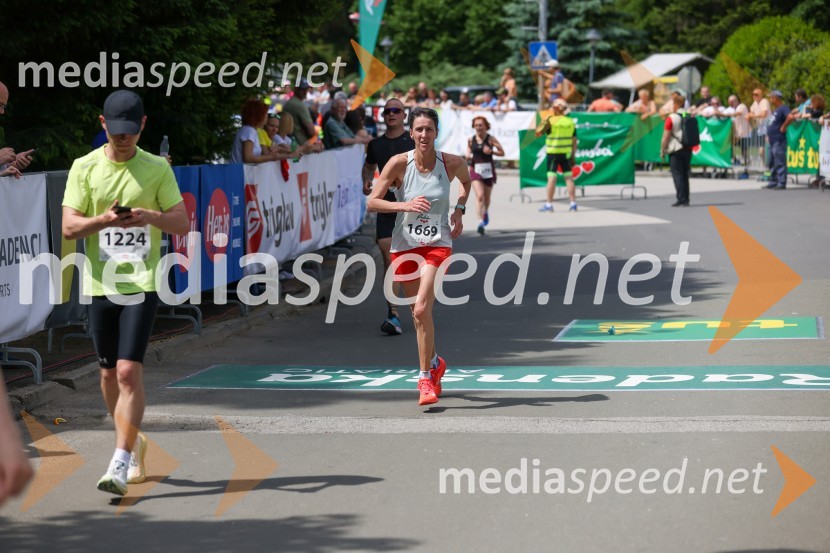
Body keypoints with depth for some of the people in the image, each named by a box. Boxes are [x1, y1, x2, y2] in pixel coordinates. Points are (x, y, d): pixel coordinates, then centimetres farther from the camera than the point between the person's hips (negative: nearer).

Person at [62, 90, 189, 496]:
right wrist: (104, 220, -21)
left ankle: (120, 462, -13)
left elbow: (183, 222, 1)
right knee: (109, 374, 11)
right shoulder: (84, 168, 3)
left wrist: (151, 216, -19)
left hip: (142, 283, -2)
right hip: (100, 284, 2)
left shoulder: (157, 168, 2)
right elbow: (69, 226, -2)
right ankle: (134, 442, 34)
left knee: (129, 371, -13)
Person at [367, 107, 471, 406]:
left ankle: (426, 378, -9)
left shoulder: (452, 163, -6)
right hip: (405, 245, 2)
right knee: (419, 313, 13)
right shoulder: (399, 163, -10)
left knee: (421, 310, -19)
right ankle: (434, 363, 39)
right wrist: (405, 205, -25)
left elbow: (467, 180, 19)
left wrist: (459, 210, 6)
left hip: (437, 244, -2)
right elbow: (372, 202, -10)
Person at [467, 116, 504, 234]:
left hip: (488, 170, 0)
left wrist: (491, 151, -20)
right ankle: (481, 222, -19)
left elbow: (502, 152, -4)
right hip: (476, 170, 0)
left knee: (487, 197, 15)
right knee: (480, 196, -16)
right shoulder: (471, 140, 2)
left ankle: (486, 212, 48)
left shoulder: (490, 139, -5)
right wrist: (468, 157, -5)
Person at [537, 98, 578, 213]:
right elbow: (574, 141, 7)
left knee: (551, 178, -2)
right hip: (566, 153, 4)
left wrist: (543, 122, 6)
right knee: (569, 178, 7)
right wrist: (573, 156, 14)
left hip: (553, 153, -4)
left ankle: (549, 204, -2)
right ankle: (573, 203, 5)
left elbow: (538, 133, -8)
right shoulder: (571, 122, 5)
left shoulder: (551, 121, -10)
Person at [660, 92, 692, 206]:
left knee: (677, 175, -3)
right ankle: (686, 200, 12)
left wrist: (662, 151, -3)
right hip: (688, 149, 6)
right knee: (685, 175, 12)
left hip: (676, 150, -6)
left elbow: (666, 137, -11)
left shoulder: (672, 118, -11)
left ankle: (681, 200, -8)